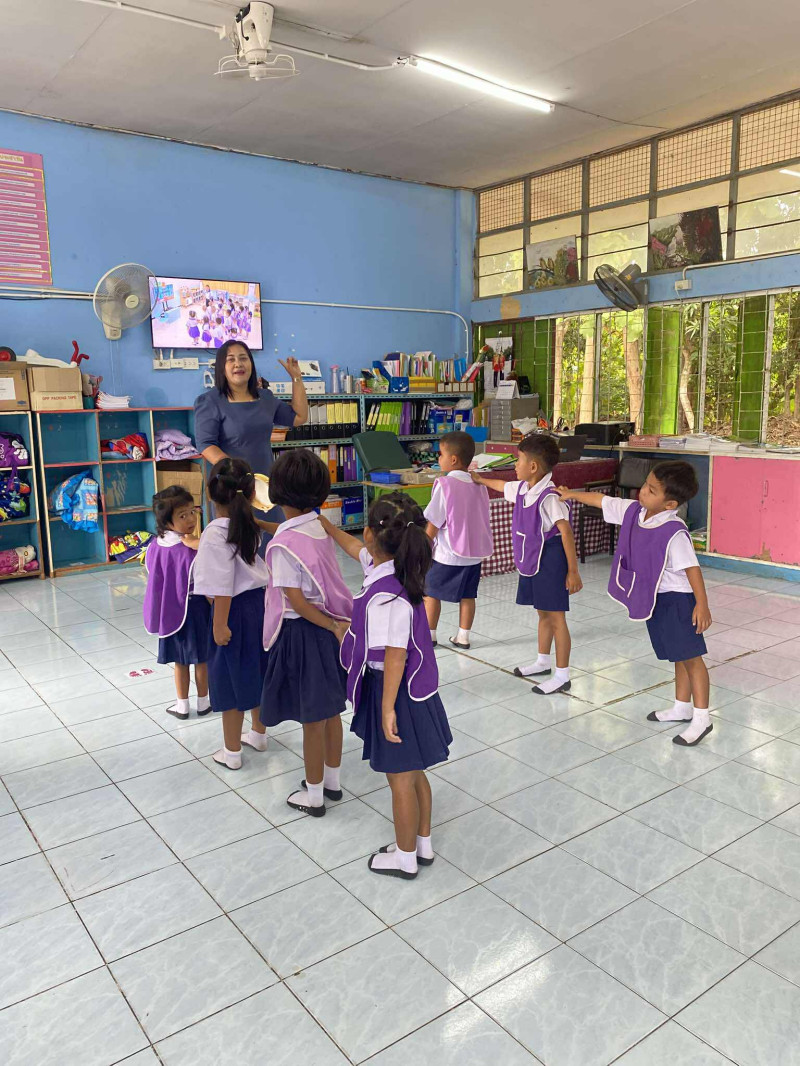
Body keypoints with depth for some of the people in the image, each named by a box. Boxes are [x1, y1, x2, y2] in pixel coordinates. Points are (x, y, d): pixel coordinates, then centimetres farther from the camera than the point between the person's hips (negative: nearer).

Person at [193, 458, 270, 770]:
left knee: (231, 680, 8)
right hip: (259, 603, 7)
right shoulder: (251, 526, -2)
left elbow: (223, 586, -21)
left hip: (236, 610, -7)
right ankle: (258, 733, 42)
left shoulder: (215, 533, -21)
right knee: (255, 672, 22)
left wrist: (220, 624, -15)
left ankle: (231, 751, 23)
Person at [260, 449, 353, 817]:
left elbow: (297, 602, -21)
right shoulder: (320, 527, 0)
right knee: (330, 711, 20)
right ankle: (332, 781, 37)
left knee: (312, 718, 7)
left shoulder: (283, 544, -22)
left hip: (303, 632, -7)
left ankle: (313, 795, 25)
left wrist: (332, 626, -14)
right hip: (331, 626, 7)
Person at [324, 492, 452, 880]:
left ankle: (404, 857, 29)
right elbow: (354, 548, 18)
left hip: (395, 691, -9)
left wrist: (388, 708, -20)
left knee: (401, 778, 10)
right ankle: (422, 844, 39)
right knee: (413, 773, 22)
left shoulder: (387, 596, -29)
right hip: (412, 688, 9)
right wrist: (324, 525, 29)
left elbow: (395, 656, -26)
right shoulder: (386, 566, -2)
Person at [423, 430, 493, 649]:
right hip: (474, 551, 5)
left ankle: (429, 635, 18)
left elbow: (434, 522, -13)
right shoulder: (478, 484, 1)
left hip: (447, 553, -5)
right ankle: (463, 637, 18)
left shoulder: (445, 485, -16)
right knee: (467, 595, 13)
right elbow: (483, 517, 10)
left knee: (430, 592, 10)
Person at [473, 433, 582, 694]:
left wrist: (573, 571, -22)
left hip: (550, 562, -9)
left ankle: (562, 675, 7)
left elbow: (566, 532, -23)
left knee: (556, 617, -1)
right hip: (532, 561, 9)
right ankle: (543, 661, 37)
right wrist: (479, 479, 43)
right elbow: (502, 486, 28)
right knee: (543, 614, 21)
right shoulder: (522, 489, 4)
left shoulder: (549, 497, -23)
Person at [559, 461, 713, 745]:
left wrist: (702, 604, -22)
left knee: (690, 656, -1)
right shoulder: (633, 511, -3)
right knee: (678, 657, 20)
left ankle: (701, 718, 7)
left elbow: (691, 567, -23)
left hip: (677, 601, -8)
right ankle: (682, 708, 32)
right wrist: (572, 494, 18)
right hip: (654, 600, 8)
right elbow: (603, 500, 10)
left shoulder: (674, 533, -26)